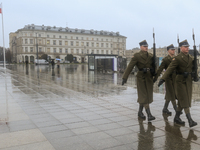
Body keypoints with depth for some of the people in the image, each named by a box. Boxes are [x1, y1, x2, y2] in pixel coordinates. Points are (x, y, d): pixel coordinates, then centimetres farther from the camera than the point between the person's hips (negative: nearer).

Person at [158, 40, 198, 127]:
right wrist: (163, 79, -29)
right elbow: (170, 69, -18)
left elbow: (194, 69, 17)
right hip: (180, 81, -6)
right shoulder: (177, 58, -9)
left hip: (189, 82, 6)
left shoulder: (191, 58, 12)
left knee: (182, 101, 10)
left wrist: (196, 77, -1)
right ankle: (190, 121, -9)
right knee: (184, 101, -8)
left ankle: (176, 118, 22)